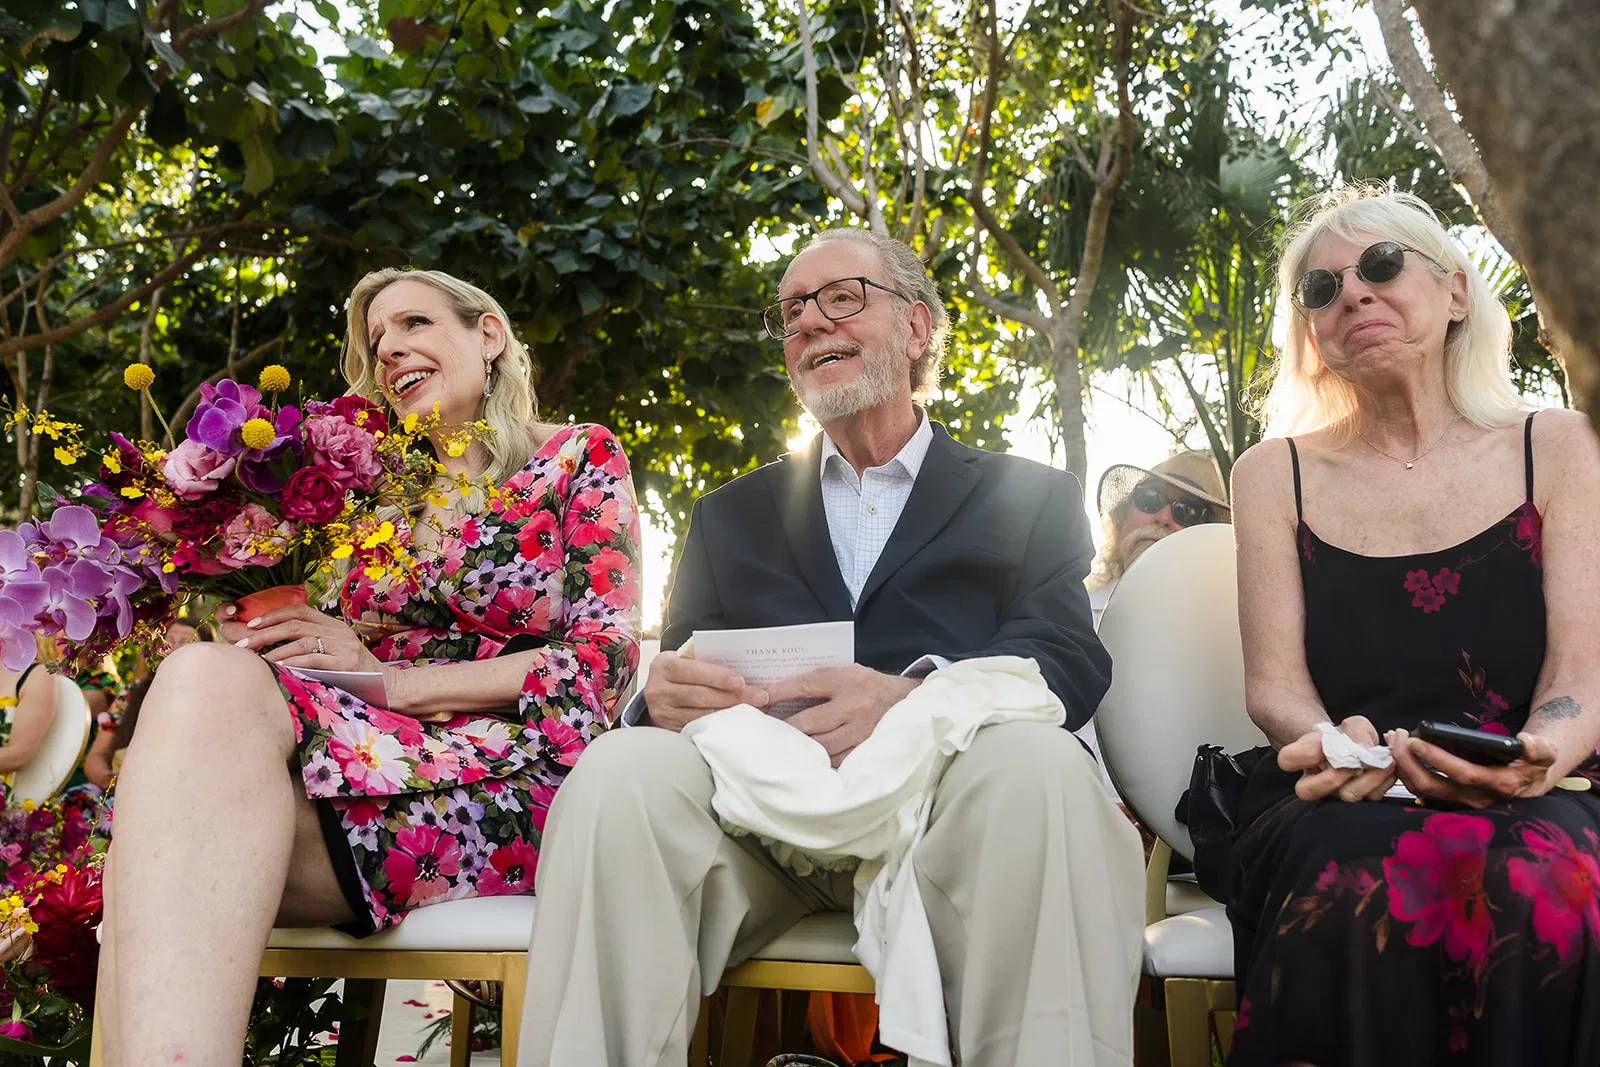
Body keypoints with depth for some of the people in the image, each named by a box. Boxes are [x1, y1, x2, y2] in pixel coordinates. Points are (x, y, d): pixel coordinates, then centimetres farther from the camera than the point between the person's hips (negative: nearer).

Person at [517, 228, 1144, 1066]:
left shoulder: (1030, 498, 21)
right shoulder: (731, 516, 30)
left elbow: (1069, 661, 4)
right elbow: (673, 676, 20)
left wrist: (916, 696, -18)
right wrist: (660, 699, -7)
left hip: (937, 781, -1)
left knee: (1040, 767, -35)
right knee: (620, 770, -30)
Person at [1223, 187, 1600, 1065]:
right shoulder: (1278, 473, 15)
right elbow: (1274, 684, 5)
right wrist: (1338, 745, -19)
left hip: (1520, 801, 0)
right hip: (1343, 805, 0)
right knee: (1372, 890, -36)